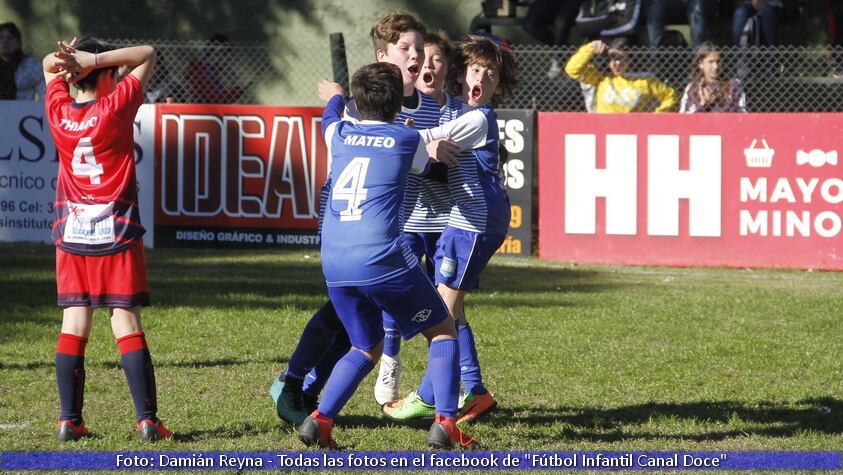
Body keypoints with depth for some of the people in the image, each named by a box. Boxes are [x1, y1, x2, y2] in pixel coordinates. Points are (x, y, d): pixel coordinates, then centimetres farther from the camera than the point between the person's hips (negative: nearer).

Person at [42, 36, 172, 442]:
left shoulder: (59, 112, 0)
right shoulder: (115, 108, -10)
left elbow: (48, 64, 20)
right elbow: (147, 55, -1)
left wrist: (67, 59, -3)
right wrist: (94, 59, -10)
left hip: (71, 236, 3)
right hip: (117, 235, -3)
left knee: (74, 327, 6)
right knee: (127, 325, -3)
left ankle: (69, 420, 3)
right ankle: (147, 420, -6)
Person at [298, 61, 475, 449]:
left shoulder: (340, 136, 12)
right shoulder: (407, 140, 3)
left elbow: (329, 115, 39)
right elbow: (426, 165, 27)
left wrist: (334, 97, 61)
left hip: (334, 264, 5)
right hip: (382, 258, -5)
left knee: (366, 347, 21)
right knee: (442, 330, 12)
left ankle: (320, 419, 2)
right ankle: (445, 422, -2)